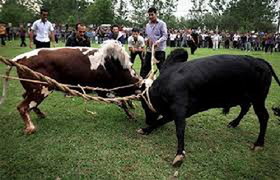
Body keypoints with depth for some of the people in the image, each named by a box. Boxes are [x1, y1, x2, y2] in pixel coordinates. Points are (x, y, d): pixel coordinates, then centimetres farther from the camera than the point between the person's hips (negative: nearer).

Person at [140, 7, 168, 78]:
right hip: (149, 50, 6)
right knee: (145, 67, 10)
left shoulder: (161, 24, -4)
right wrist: (146, 40, 1)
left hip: (159, 50, -5)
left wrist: (158, 42, -28)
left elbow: (165, 36, -11)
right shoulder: (147, 25, 15)